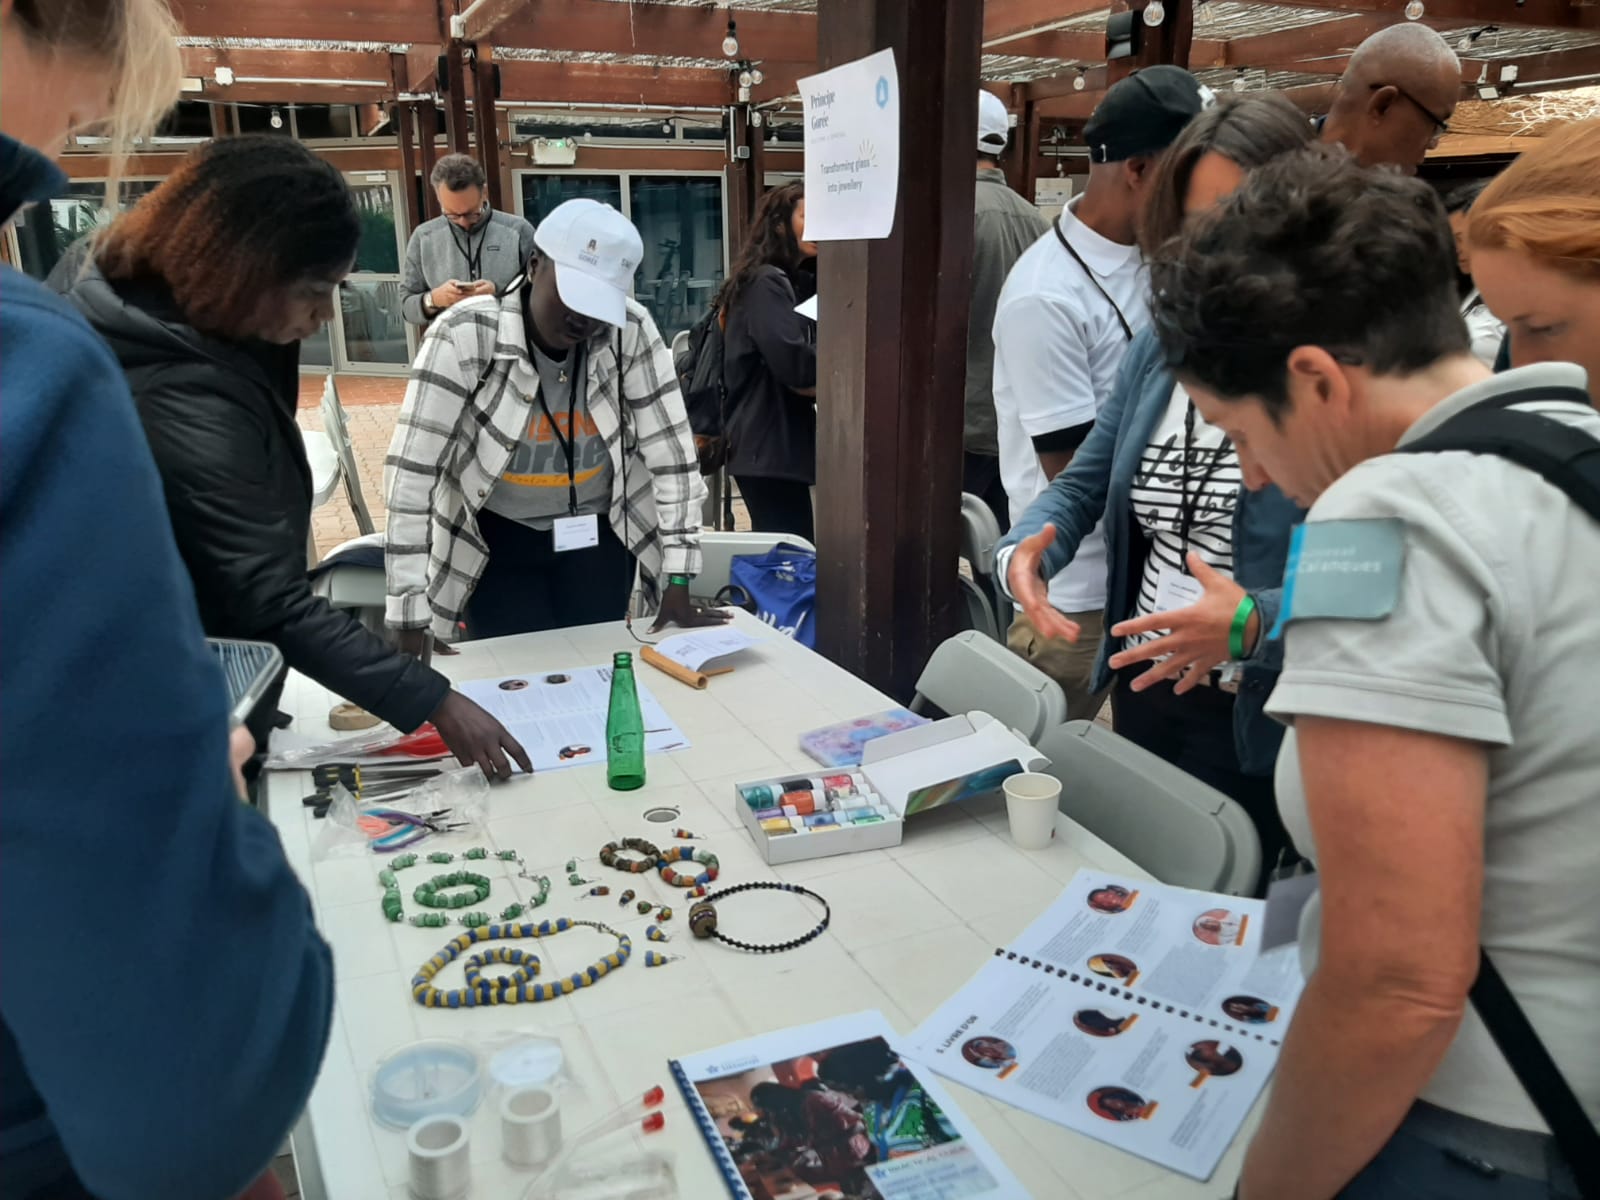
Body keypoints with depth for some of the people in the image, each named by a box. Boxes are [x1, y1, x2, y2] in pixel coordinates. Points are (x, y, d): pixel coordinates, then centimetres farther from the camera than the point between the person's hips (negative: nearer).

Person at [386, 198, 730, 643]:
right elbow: (412, 472, -22)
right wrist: (410, 618, -24)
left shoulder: (632, 332, -16)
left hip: (599, 535, 2)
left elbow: (670, 452, -10)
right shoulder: (464, 336, -22)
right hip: (495, 540, -2)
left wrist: (677, 582, -11)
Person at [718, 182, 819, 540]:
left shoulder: (798, 282, 17)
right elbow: (793, 364, -22)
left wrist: (814, 384, -8)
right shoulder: (767, 283, -11)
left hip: (776, 443, 10)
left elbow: (798, 381, 13)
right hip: (768, 448, -10)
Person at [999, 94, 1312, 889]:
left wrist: (1257, 623, -34)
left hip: (1259, 724, -6)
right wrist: (1027, 549, -9)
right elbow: (1087, 480, 10)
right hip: (1143, 694, 6)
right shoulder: (1161, 345, 5)